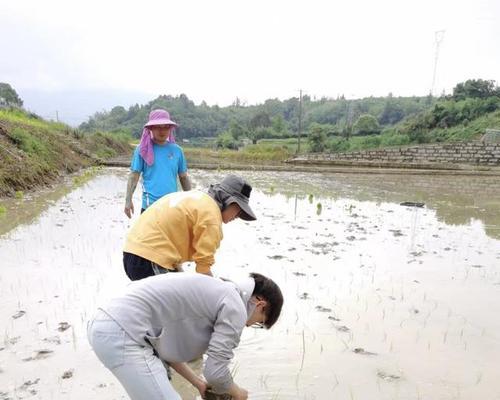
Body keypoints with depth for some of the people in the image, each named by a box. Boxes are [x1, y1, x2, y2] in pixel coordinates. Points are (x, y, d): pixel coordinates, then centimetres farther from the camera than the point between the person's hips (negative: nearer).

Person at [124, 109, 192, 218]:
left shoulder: (176, 150, 4)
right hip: (150, 205, -3)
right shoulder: (143, 149, -3)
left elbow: (184, 177, 11)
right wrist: (128, 200, -9)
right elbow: (134, 176, -2)